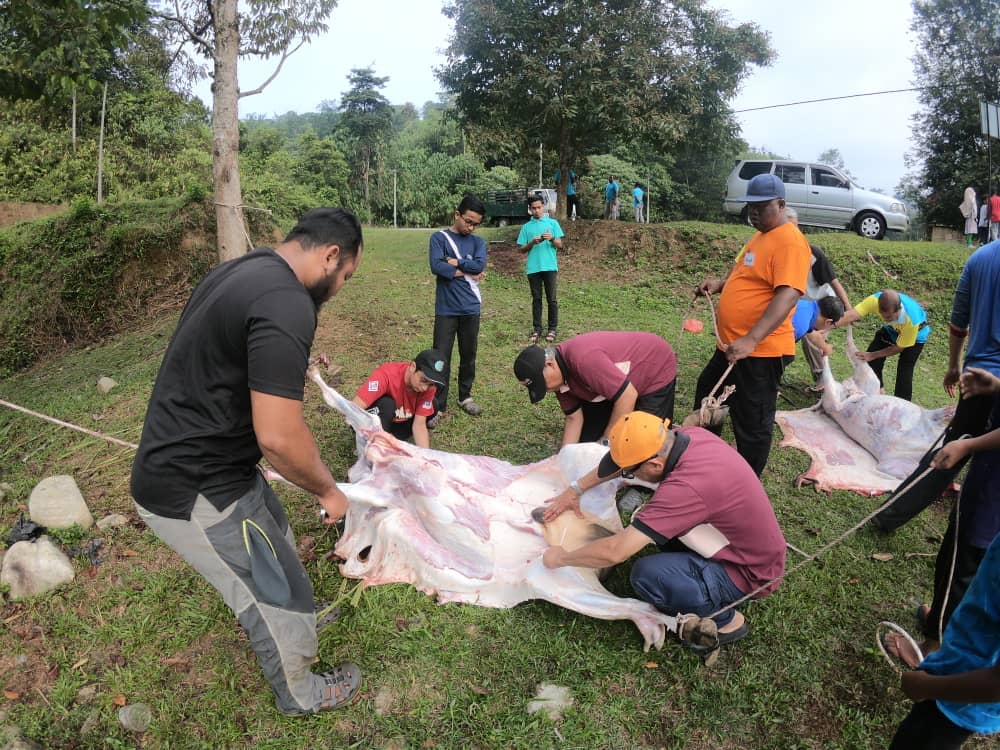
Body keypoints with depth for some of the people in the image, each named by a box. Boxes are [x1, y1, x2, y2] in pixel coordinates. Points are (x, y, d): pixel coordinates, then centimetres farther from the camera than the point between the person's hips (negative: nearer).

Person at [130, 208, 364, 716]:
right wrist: (328, 490, -11)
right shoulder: (287, 304, -27)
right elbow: (277, 436, -28)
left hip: (178, 462, 10)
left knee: (276, 547, 29)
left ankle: (292, 622, 55)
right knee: (278, 595, 10)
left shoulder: (241, 271, 6)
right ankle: (301, 693, 36)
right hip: (195, 494, -10)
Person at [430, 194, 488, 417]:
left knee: (469, 355, 13)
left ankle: (465, 397, 29)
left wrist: (454, 262, -8)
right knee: (441, 357, -2)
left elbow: (480, 265, -10)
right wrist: (467, 272, -9)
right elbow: (436, 267, -15)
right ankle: (438, 406, 6)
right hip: (445, 309, -3)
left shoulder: (478, 242, 8)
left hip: (470, 309, 3)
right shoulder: (439, 237, 0)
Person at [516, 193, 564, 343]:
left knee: (551, 299, 1)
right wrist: (532, 242, -11)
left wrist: (552, 239, -17)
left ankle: (552, 328, 8)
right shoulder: (526, 227, 10)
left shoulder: (552, 223, 7)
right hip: (533, 268, 1)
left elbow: (560, 245, 4)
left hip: (549, 266, -1)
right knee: (536, 299, 6)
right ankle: (537, 328, 12)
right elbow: (521, 249, 8)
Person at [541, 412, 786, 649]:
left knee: (647, 574, -25)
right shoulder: (689, 436, -13)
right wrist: (577, 488, 7)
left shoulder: (687, 487, -36)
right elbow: (627, 454, 6)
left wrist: (561, 558, -16)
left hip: (748, 573, -8)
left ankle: (726, 621, 0)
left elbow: (615, 552, -33)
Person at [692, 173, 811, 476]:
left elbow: (788, 295, -29)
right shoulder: (761, 236, 13)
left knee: (752, 425, 1)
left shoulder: (790, 241, -18)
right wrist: (720, 284, 8)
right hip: (732, 345, 11)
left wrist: (751, 340, -37)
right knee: (706, 392, 26)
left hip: (761, 350, -11)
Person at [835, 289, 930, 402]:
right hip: (893, 328, 4)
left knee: (904, 372, -10)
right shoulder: (875, 300, -38)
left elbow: (898, 348, -27)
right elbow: (853, 314, -52)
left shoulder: (911, 320, -43)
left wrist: (872, 355, -28)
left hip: (916, 334, -4)